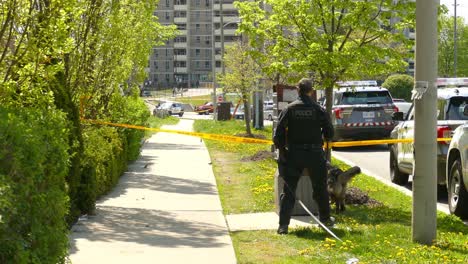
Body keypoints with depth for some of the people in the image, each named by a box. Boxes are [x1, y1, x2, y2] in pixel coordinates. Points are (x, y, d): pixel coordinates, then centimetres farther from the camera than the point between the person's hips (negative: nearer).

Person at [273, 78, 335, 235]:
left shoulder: (289, 109, -5)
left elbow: (278, 134, -8)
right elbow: (329, 133, -1)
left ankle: (283, 225, -7)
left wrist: (281, 149, 6)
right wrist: (323, 138, 21)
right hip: (314, 154, 0)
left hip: (293, 154, 0)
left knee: (289, 190, 2)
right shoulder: (318, 110, -5)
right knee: (320, 188, 18)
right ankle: (325, 218, 32)